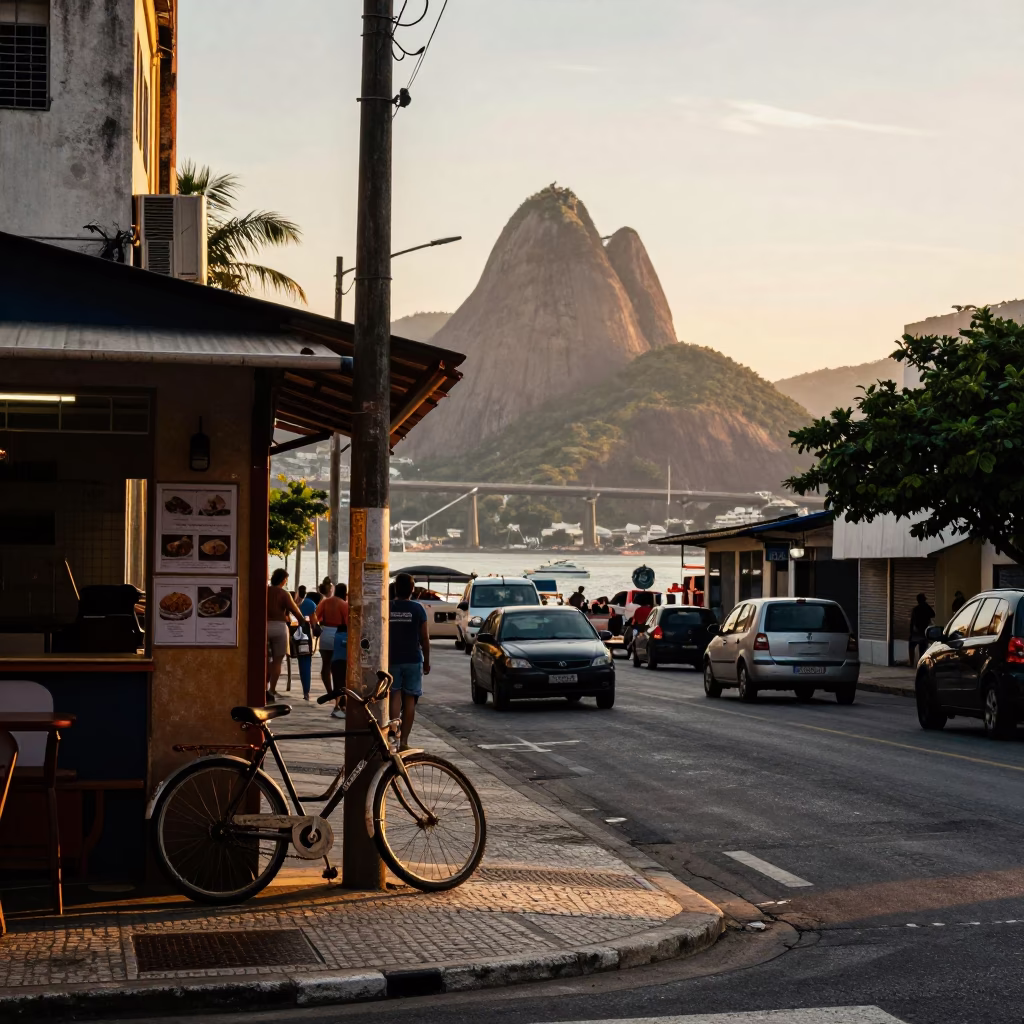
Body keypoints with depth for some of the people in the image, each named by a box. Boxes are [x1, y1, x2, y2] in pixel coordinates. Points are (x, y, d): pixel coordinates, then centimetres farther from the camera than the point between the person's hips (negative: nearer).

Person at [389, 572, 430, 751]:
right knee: (409, 700, 5)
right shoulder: (417, 609, -3)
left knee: (395, 698, 2)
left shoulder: (387, 608, -2)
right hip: (413, 660, 0)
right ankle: (403, 741, 4)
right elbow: (424, 638, -1)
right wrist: (427, 661, 10)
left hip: (392, 660, 0)